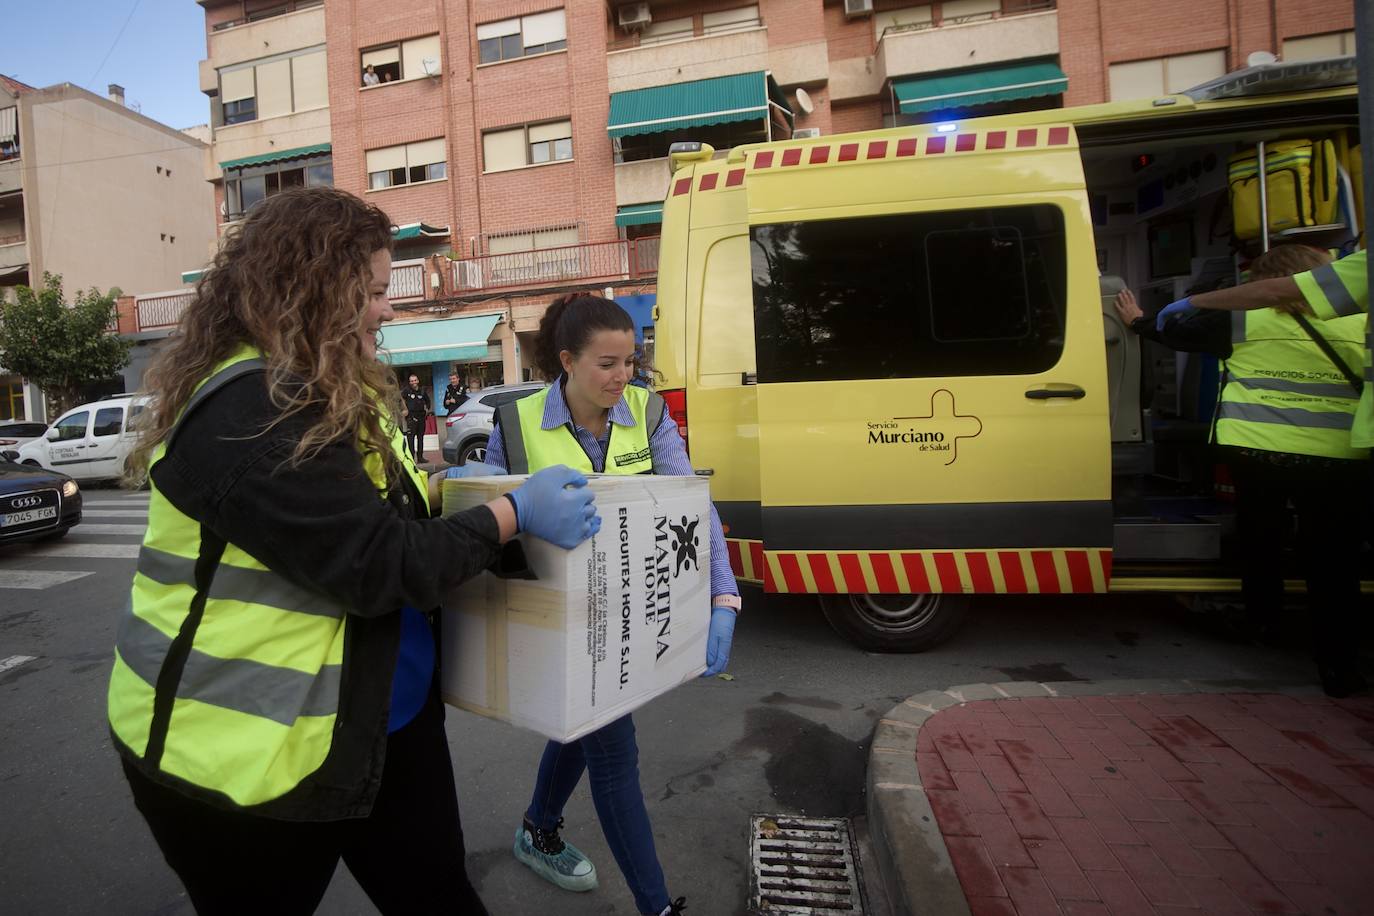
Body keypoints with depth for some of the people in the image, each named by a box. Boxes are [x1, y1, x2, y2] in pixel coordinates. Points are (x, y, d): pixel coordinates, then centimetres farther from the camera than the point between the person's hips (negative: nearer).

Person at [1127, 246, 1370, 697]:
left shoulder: (1244, 317, -1)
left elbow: (1175, 329, 7)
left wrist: (1140, 321, 24)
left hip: (1255, 447, 0)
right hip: (1334, 455, 1)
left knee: (1259, 537, 22)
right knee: (1331, 560, 7)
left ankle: (1261, 618, 38)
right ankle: (1338, 665, 9)